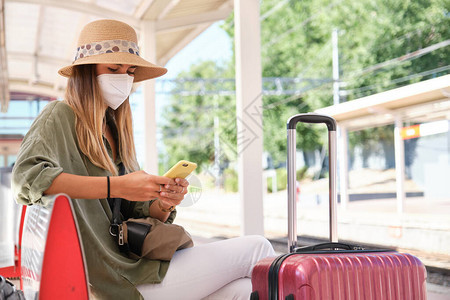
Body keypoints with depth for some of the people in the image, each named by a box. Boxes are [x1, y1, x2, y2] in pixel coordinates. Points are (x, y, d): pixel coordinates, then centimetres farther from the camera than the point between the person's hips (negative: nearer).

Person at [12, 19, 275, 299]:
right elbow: (27, 177, -24)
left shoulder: (115, 130, 19)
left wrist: (164, 204, -8)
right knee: (256, 249, -5)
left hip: (136, 260, 7)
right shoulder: (59, 117, -3)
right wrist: (118, 187, -29)